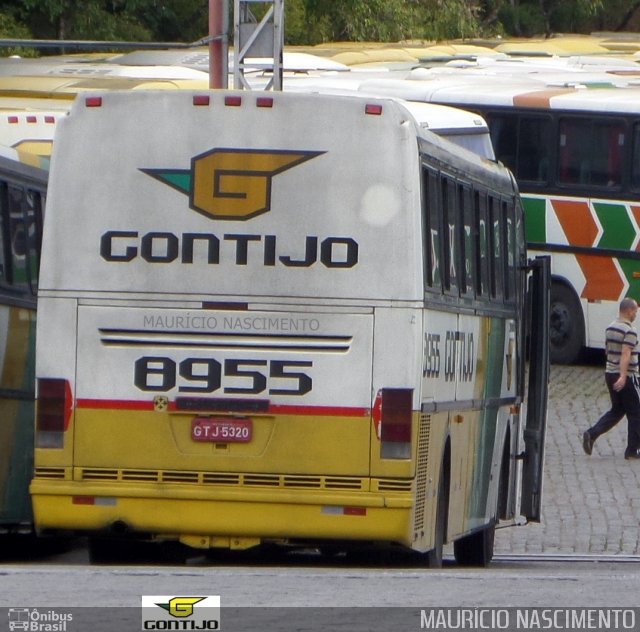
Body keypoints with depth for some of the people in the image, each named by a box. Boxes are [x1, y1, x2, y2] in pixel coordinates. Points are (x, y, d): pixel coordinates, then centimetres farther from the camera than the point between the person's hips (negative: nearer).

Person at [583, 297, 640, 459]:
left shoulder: (610, 328, 10)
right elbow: (626, 354, -27)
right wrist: (623, 377, -34)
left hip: (610, 373, 8)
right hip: (627, 376, -8)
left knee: (617, 410, 18)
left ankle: (592, 434, 0)